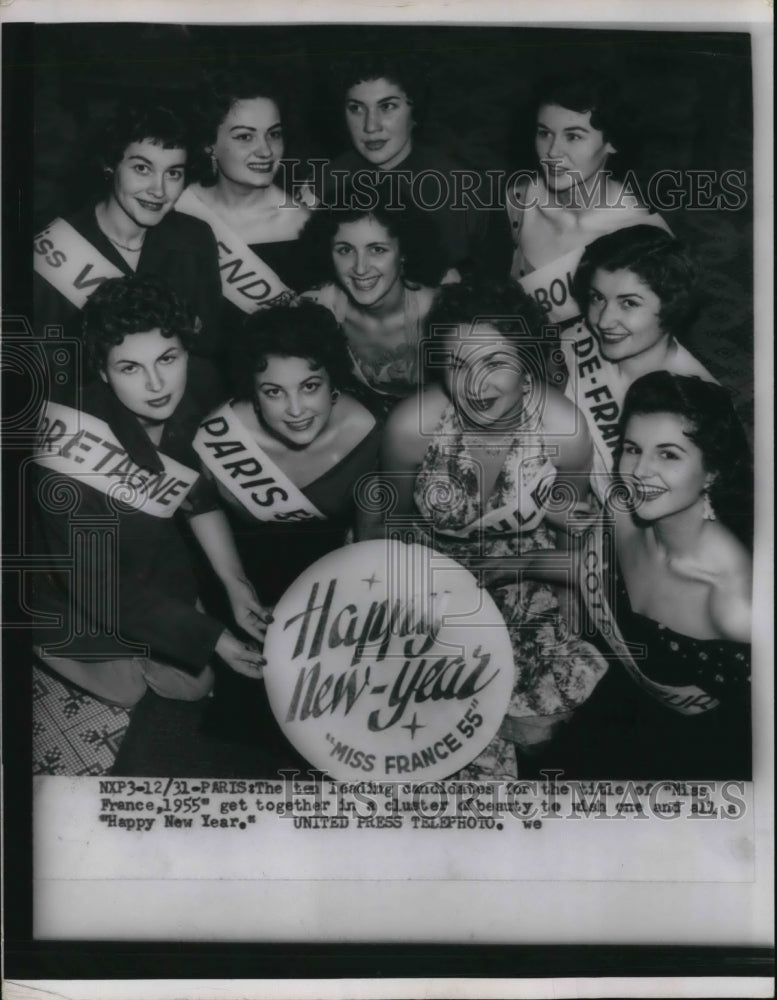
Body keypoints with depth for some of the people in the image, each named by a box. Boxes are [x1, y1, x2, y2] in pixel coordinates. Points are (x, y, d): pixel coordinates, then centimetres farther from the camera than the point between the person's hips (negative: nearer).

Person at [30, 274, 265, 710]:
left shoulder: (198, 383, -25)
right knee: (127, 691, 9)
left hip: (157, 559, 5)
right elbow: (96, 584, -27)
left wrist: (234, 580, -10)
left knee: (194, 685, 12)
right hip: (71, 586, -5)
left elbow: (197, 489, -5)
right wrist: (213, 638, -25)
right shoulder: (72, 456, -40)